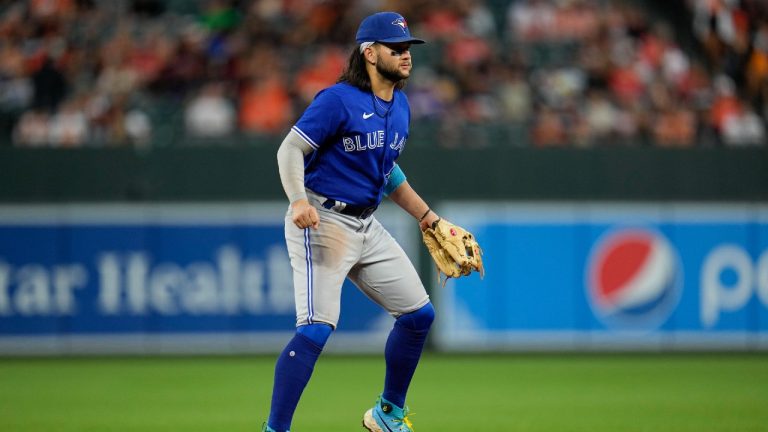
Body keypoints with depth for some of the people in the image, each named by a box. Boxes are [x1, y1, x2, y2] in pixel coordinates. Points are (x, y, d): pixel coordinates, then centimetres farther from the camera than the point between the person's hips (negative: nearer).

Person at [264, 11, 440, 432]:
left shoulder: (400, 105, 11)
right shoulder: (338, 100, -15)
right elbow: (290, 150, -19)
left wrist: (426, 216, 23)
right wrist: (299, 201, -35)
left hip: (367, 226, 9)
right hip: (321, 223, -9)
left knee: (418, 314, 11)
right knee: (316, 328, -19)